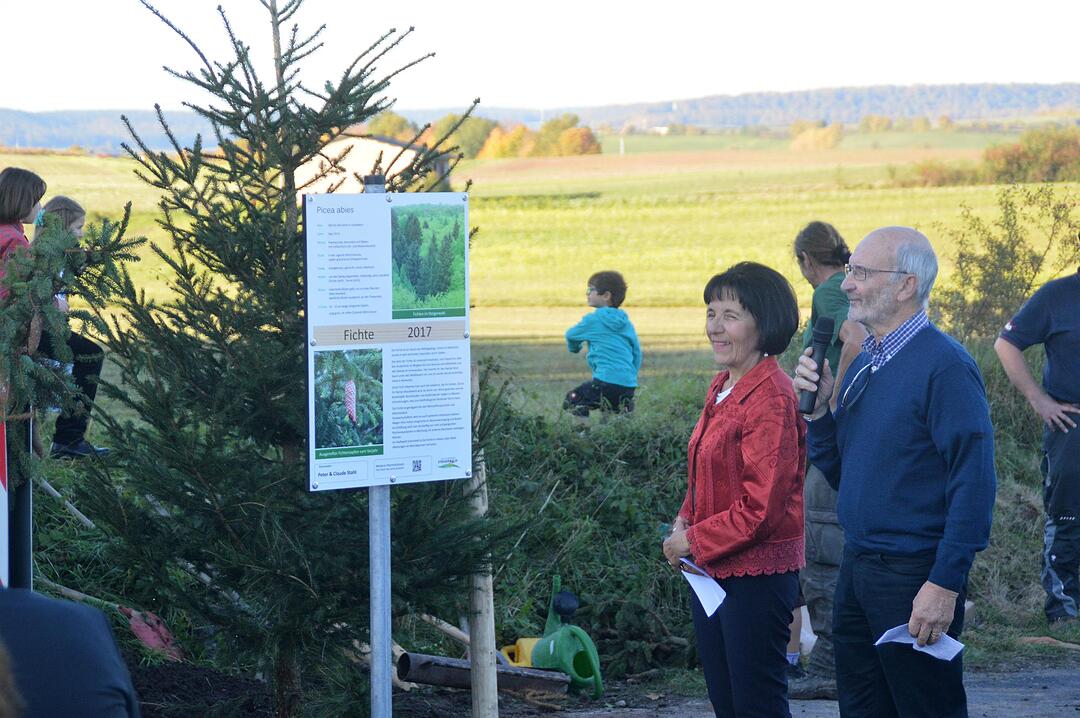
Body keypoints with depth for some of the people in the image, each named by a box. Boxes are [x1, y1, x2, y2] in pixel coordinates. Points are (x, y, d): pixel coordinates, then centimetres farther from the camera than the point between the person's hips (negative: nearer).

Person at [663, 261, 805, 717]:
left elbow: (761, 506, -21)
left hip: (757, 574, -9)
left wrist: (693, 542, -12)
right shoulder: (721, 389, 10)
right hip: (711, 571, 9)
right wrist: (684, 522, 4)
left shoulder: (770, 398, -19)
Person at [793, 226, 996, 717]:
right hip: (857, 567, 9)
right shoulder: (863, 365, 11)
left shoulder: (944, 365, -15)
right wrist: (818, 407, -1)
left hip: (915, 576, -8)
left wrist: (945, 585, -22)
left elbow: (973, 484, -19)